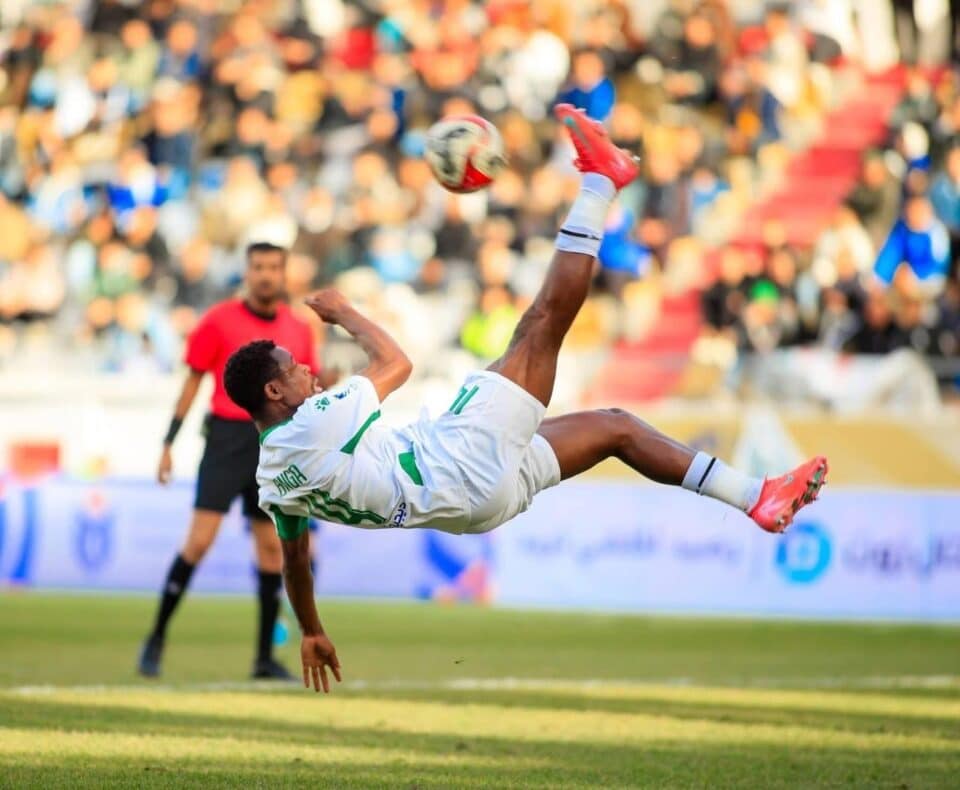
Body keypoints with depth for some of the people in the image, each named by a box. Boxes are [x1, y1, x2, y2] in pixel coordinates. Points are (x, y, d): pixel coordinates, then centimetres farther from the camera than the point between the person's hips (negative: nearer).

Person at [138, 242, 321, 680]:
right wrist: (169, 442, -1)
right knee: (199, 541, -11)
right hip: (228, 435, -4)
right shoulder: (219, 320, -2)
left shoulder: (298, 328, 8)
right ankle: (156, 639, 0)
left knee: (273, 547, 3)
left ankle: (265, 656, 10)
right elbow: (193, 381, 1)